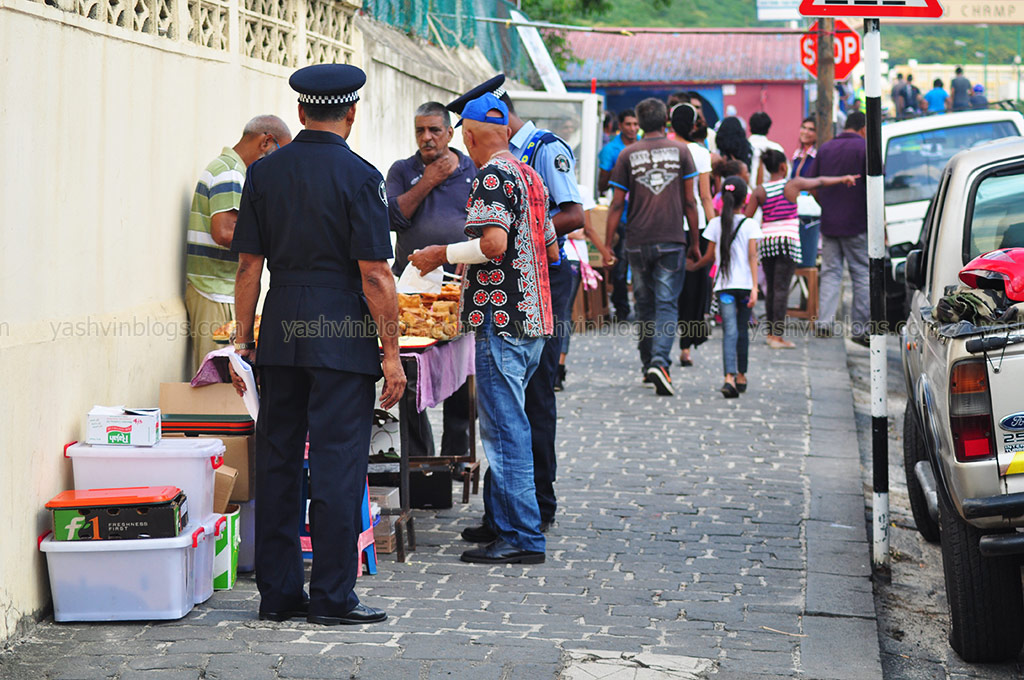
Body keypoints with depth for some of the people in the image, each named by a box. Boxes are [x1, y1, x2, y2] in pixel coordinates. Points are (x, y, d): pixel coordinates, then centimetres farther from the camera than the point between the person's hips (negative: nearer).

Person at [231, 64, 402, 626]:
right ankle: (331, 596, 2)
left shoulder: (263, 173, 6)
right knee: (336, 465, 0)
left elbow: (248, 266, 6)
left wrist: (243, 341, 12)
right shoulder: (359, 177, -8)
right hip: (343, 336, -5)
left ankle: (276, 591, 16)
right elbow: (374, 274, -11)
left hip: (280, 332, 5)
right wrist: (391, 353, -6)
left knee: (277, 461, 11)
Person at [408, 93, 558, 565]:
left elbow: (494, 242, -23)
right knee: (504, 424, 16)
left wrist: (441, 255, -11)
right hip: (533, 318, 9)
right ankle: (502, 521, 21)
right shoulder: (530, 176, 16)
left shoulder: (492, 176, -11)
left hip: (501, 318, -9)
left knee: (504, 427, -7)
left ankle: (521, 538, -6)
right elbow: (551, 251, 20)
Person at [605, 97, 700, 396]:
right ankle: (659, 362, -20)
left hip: (638, 242, 1)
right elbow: (689, 202, 2)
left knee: (645, 304, 15)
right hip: (672, 240, -1)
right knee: (667, 304, -2)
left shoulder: (628, 156, 1)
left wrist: (607, 245, 6)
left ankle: (648, 364, 23)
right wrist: (695, 242, 11)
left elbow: (617, 204, 0)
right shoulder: (680, 151, 1)